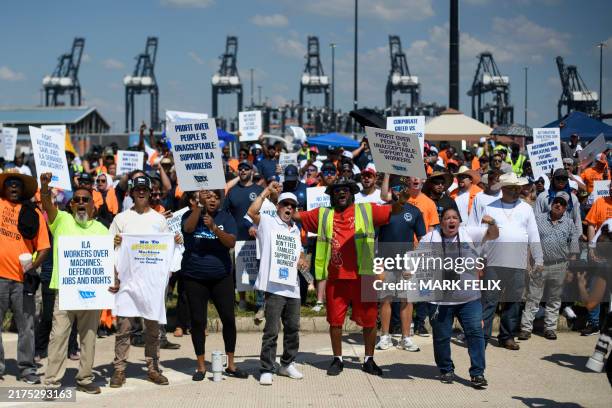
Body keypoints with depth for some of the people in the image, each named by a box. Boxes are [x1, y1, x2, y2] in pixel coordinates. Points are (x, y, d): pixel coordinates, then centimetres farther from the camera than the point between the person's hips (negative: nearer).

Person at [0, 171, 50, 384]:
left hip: (23, 278, 0)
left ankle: (27, 369, 15)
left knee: (26, 326, 5)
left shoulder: (34, 214, 7)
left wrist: (34, 265, -11)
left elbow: (43, 247, 4)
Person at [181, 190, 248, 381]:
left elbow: (231, 242, -11)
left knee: (229, 319, 0)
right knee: (198, 321, 2)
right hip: (194, 278, -1)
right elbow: (188, 228, -21)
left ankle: (231, 365, 11)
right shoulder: (190, 215, 2)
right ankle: (201, 366, 12)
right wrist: (197, 206, -27)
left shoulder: (225, 217, 2)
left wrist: (213, 227, -24)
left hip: (221, 277, 1)